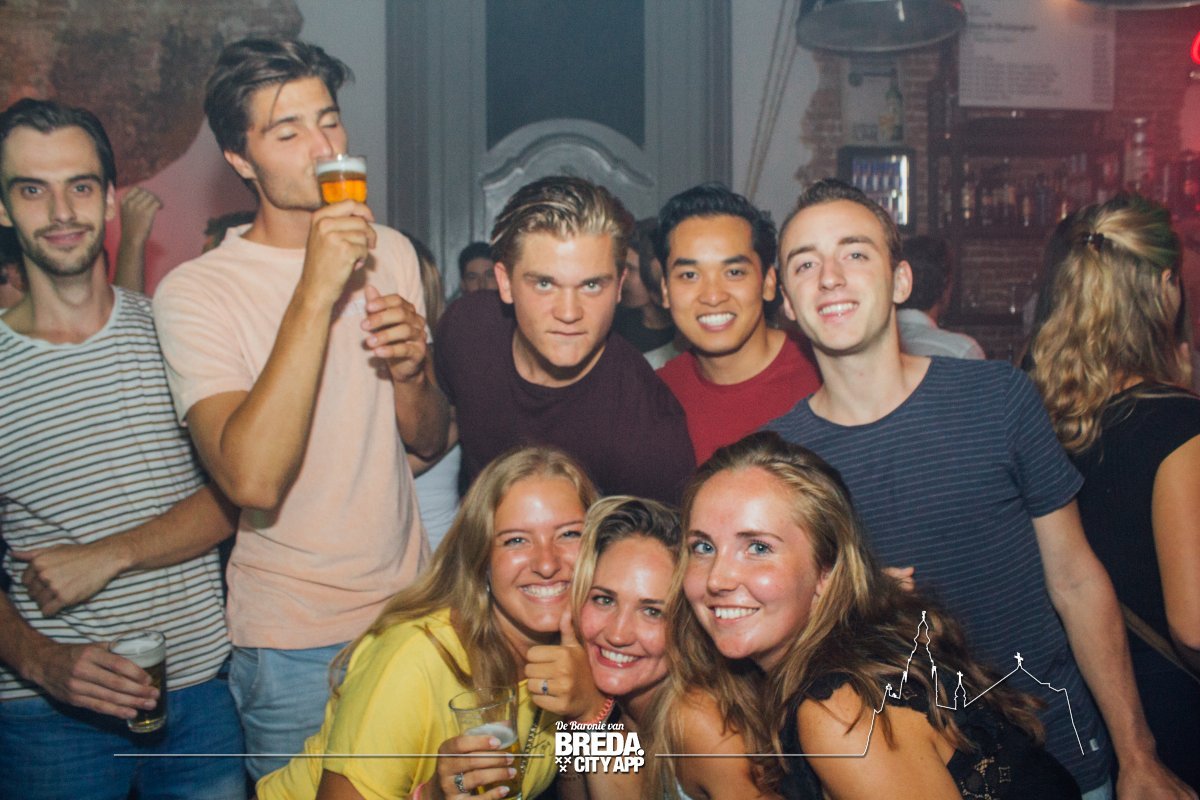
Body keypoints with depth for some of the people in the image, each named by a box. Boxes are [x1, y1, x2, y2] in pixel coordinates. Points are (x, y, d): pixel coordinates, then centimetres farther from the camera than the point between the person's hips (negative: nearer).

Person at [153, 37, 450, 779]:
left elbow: (430, 440, 8)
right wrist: (316, 293, -31)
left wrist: (408, 373, -15)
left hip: (412, 607, 5)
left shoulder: (391, 252, 4)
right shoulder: (195, 292, -14)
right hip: (295, 642, -5)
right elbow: (251, 479, -29)